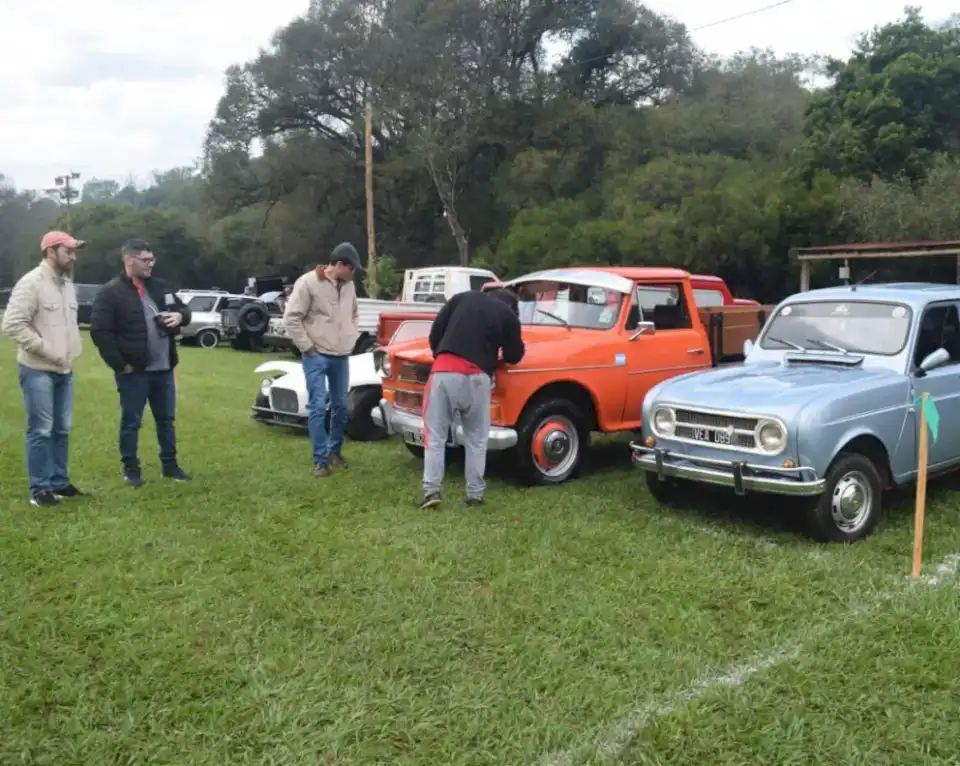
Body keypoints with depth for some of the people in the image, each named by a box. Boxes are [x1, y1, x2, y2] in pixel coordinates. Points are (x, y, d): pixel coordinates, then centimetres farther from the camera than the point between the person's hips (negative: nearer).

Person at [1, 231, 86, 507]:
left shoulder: (68, 283, 11)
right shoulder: (31, 283, -14)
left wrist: (72, 351, 6)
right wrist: (47, 350, -18)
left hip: (64, 370, 8)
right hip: (38, 371, -8)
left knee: (61, 429, 13)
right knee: (41, 430, -3)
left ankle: (59, 482, 23)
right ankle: (40, 489, 5)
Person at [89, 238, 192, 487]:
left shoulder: (160, 286, 9)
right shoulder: (111, 292, -9)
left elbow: (184, 309, 20)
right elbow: (100, 332, -13)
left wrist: (180, 316, -5)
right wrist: (120, 364, -16)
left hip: (163, 369, 6)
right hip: (133, 371, -6)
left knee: (166, 419, 14)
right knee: (131, 422, 6)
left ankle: (170, 465, 26)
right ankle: (131, 469, 19)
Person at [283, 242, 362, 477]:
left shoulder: (348, 286, 7)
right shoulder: (309, 283, -13)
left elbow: (354, 314, 24)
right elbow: (291, 318, -13)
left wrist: (351, 338, 12)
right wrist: (307, 347, -12)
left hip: (342, 357, 6)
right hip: (316, 356, -6)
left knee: (340, 406, 11)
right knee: (318, 407, -6)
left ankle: (334, 451, 27)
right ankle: (320, 459, 0)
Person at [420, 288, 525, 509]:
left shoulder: (462, 297, 20)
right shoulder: (508, 314, 17)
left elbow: (435, 332, 15)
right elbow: (514, 356, 22)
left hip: (444, 371, 1)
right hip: (477, 377, 0)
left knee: (435, 435, 6)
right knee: (476, 439, 13)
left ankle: (431, 490, -1)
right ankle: (475, 494, 13)